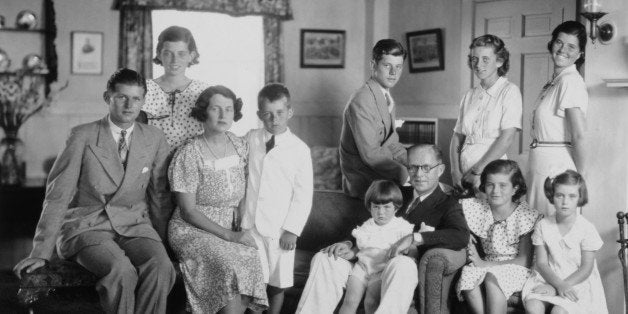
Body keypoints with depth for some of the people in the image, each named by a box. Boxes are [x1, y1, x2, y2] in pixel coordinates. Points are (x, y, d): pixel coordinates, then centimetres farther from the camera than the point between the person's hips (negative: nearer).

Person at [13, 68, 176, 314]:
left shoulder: (155, 139, 7)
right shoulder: (83, 136, -2)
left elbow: (160, 195, 13)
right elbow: (57, 195, -4)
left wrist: (164, 243, 11)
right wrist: (41, 252, -7)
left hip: (135, 227, 3)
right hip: (87, 227, -2)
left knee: (160, 268, -30)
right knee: (121, 271, -34)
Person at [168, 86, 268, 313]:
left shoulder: (240, 147, 6)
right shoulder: (189, 154, -9)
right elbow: (188, 211, -11)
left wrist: (243, 228, -2)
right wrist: (230, 236, -16)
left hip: (232, 229, 5)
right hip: (193, 231, -4)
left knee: (253, 262, -26)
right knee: (232, 269, -31)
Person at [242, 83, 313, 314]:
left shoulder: (299, 149, -5)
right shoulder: (249, 141, 3)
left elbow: (303, 194, -4)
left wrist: (292, 230, -8)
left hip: (280, 229, -1)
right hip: (250, 224, 2)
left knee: (278, 283, 8)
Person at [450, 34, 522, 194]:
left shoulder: (509, 91, -3)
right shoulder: (470, 95, 13)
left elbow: (507, 137, -12)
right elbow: (457, 136, 11)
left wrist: (477, 171, -14)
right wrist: (455, 171, -4)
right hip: (465, 173, 4)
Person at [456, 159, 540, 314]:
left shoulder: (526, 216, -8)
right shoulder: (478, 208, 3)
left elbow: (524, 261, -10)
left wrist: (485, 264, -15)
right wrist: (469, 245, -14)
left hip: (515, 269, -4)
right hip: (486, 266, 4)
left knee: (491, 278, -36)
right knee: (467, 277, -30)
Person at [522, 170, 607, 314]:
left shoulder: (587, 229, -7)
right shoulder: (543, 226, 1)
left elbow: (586, 269, -8)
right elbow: (541, 263, -1)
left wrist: (564, 285, -18)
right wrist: (559, 284, -19)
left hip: (578, 282, -3)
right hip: (549, 278, 3)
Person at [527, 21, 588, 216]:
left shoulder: (570, 81, -14)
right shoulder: (555, 82, 15)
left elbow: (579, 136, -17)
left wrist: (581, 176, -13)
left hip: (557, 165, -9)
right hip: (541, 164, 9)